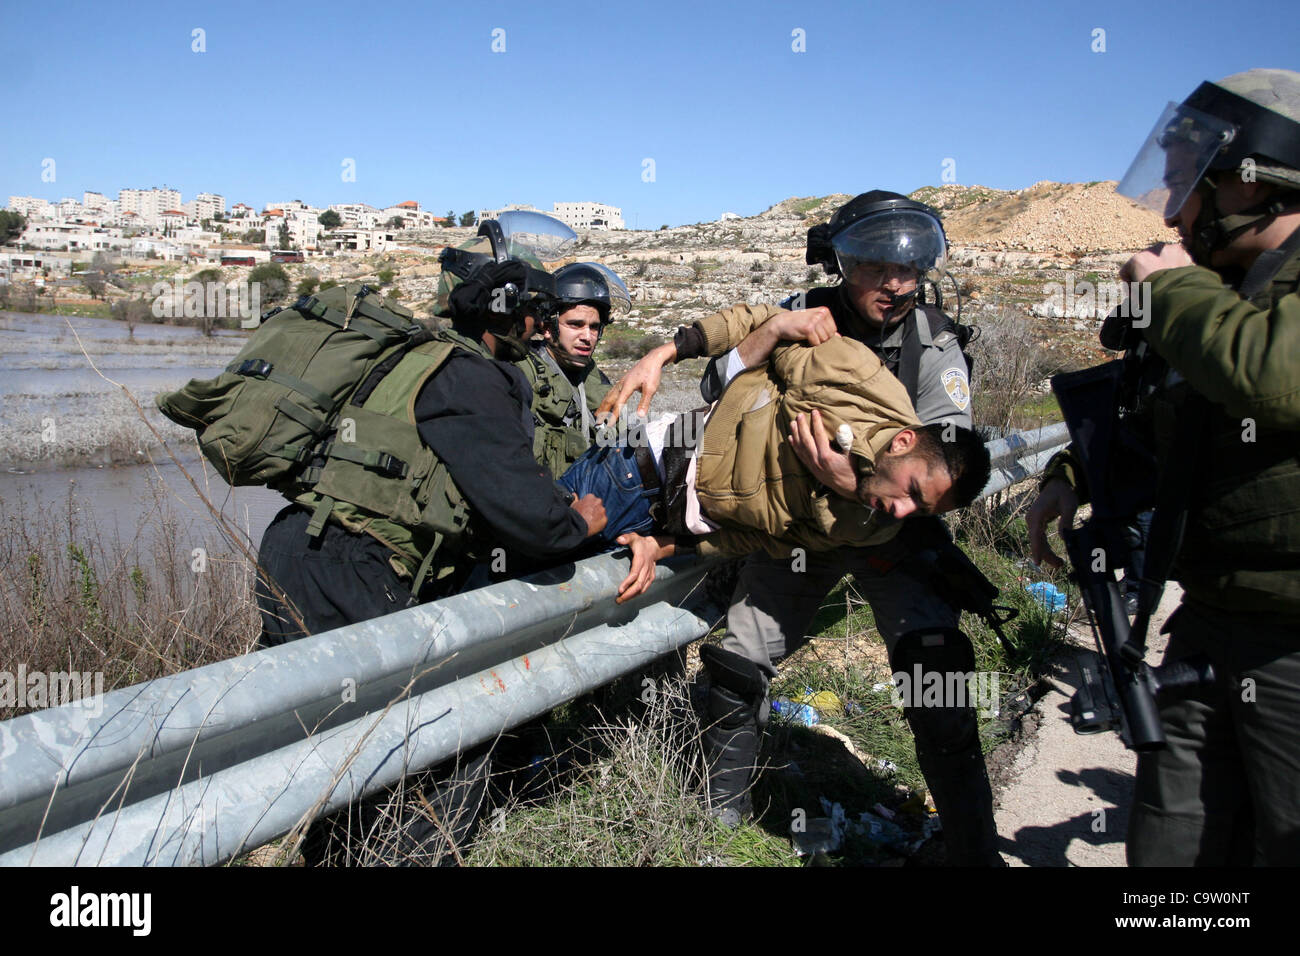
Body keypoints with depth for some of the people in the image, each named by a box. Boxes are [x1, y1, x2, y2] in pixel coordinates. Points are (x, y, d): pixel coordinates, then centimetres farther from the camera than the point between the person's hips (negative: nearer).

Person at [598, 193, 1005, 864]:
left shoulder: (935, 344, -15)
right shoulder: (809, 313, -7)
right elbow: (719, 391, -5)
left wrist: (858, 482, -42)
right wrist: (768, 330, -23)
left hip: (892, 531, -2)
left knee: (936, 667, -20)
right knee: (737, 660, 5)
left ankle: (973, 847, -1)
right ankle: (718, 814, 28)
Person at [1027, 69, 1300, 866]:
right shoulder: (1226, 287, 16)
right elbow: (1159, 416, 28)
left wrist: (1176, 287, -13)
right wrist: (1071, 475, 13)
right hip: (1210, 623, 8)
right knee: (1170, 845, 14)